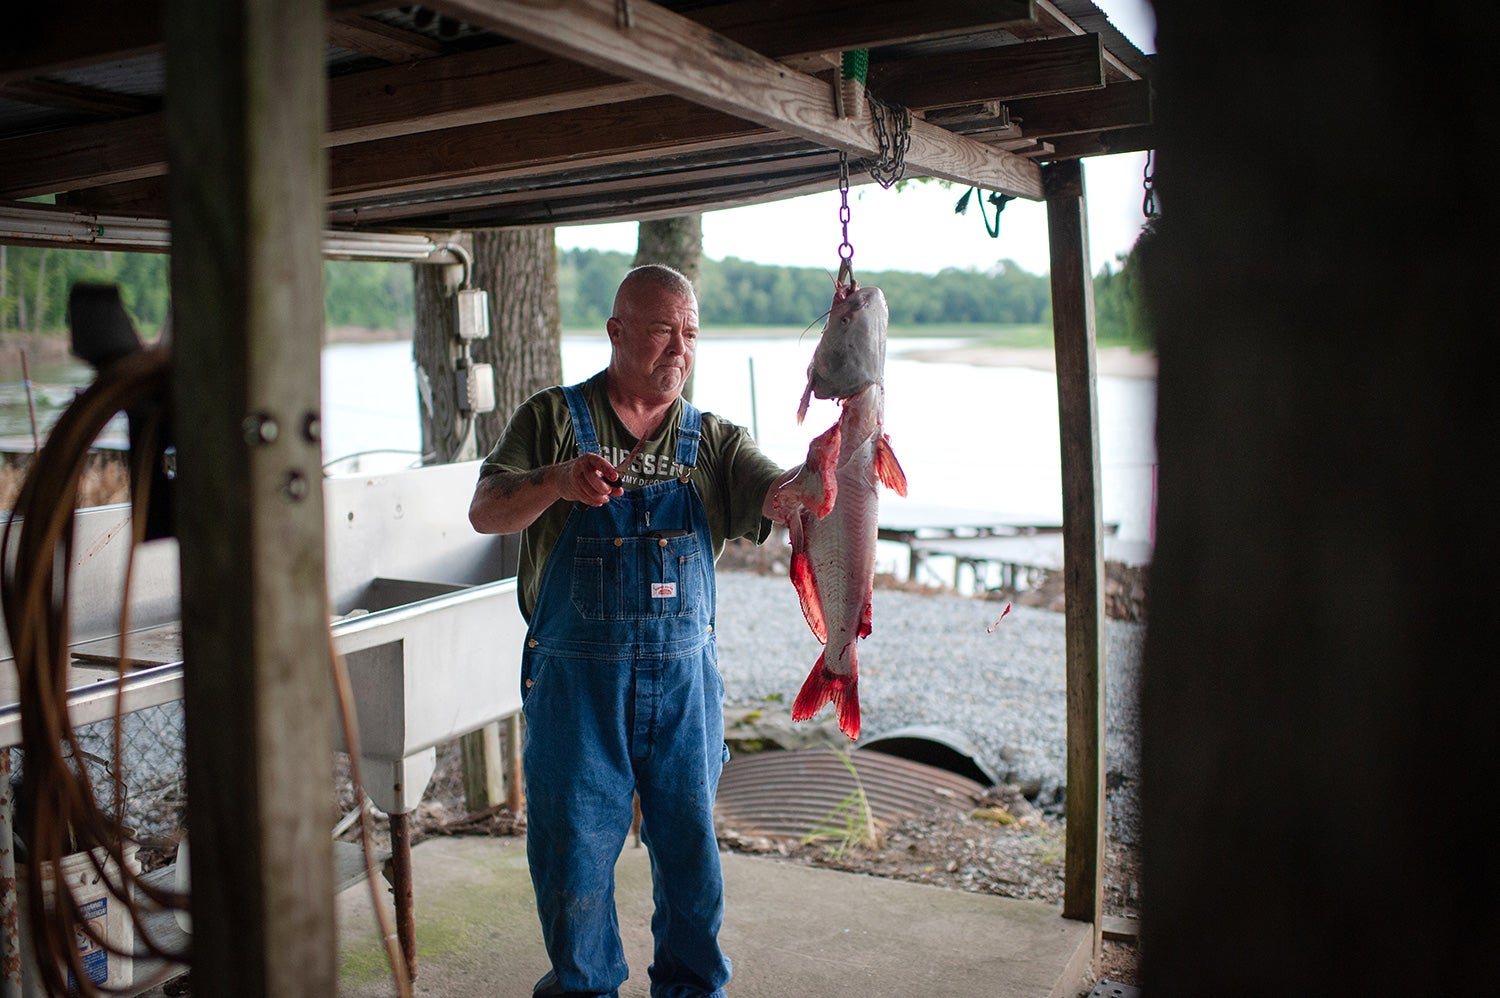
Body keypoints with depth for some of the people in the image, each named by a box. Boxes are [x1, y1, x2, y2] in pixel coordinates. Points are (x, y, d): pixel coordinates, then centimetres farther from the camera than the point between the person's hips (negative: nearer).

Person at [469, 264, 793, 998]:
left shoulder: (713, 439, 7)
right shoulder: (552, 420, 1)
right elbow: (485, 513, -8)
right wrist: (555, 482, -28)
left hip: (683, 677, 2)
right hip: (576, 680, -2)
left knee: (690, 841, 11)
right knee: (573, 844, 7)